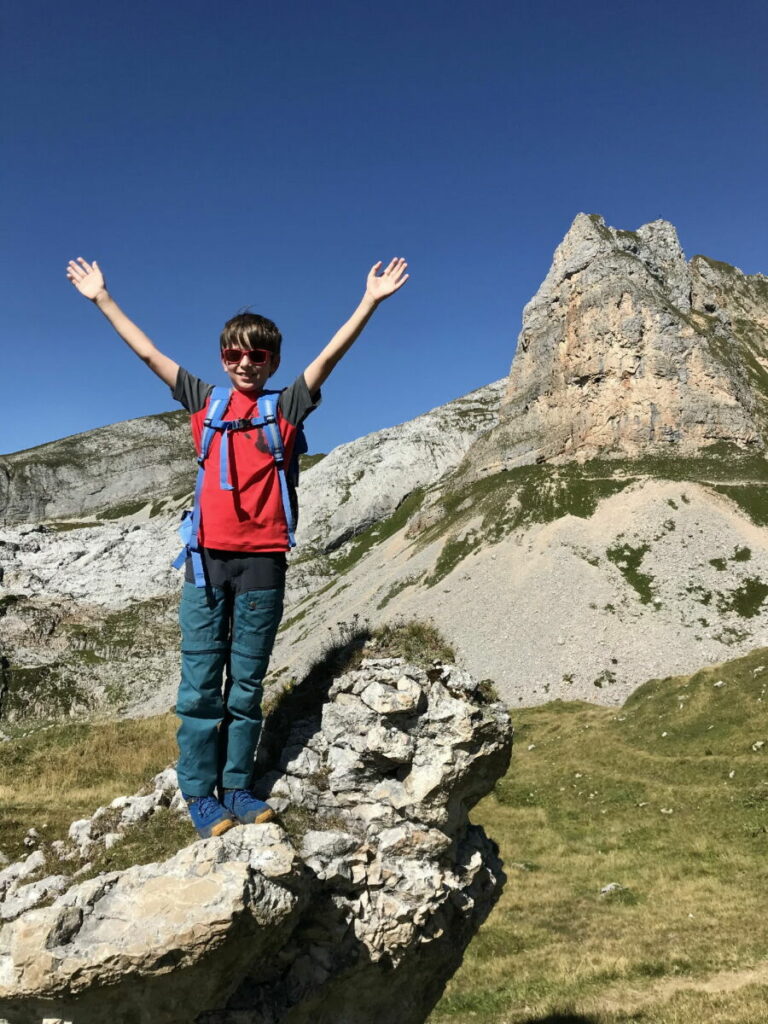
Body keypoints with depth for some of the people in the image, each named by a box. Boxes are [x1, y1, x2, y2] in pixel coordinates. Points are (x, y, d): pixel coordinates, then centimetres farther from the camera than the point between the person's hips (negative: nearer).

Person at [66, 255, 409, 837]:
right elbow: (147, 352, 15)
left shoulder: (287, 406, 7)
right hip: (207, 556, 1)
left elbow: (330, 356, -1)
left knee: (247, 683, 7)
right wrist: (102, 298, 17)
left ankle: (237, 787, 17)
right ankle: (200, 793, 13)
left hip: (263, 560, -1)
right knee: (200, 682, 3)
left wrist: (370, 300, -8)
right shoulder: (205, 401, 12)